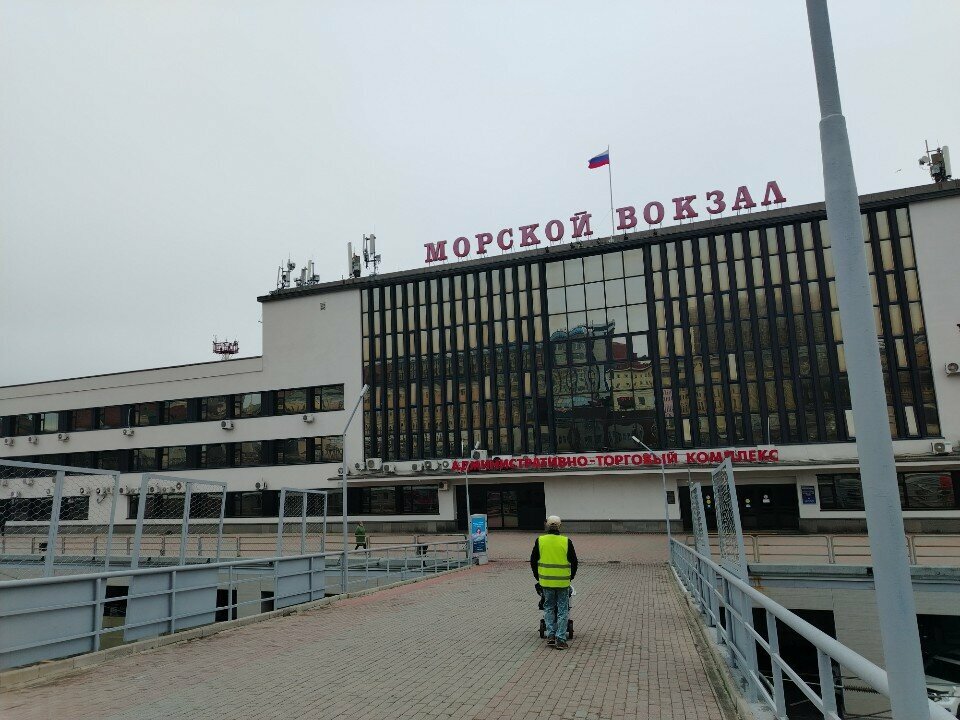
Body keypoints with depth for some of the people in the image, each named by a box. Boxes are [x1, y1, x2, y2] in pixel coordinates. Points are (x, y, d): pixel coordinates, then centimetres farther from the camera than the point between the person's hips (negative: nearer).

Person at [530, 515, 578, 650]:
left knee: (549, 608, 17)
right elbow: (574, 561, 0)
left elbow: (533, 560, 4)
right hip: (563, 582, -1)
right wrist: (571, 576, 15)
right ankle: (560, 640, 6)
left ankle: (550, 635, 12)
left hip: (546, 581, 1)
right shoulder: (566, 541, -7)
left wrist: (537, 576, 17)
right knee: (562, 609, 8)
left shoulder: (540, 541, -4)